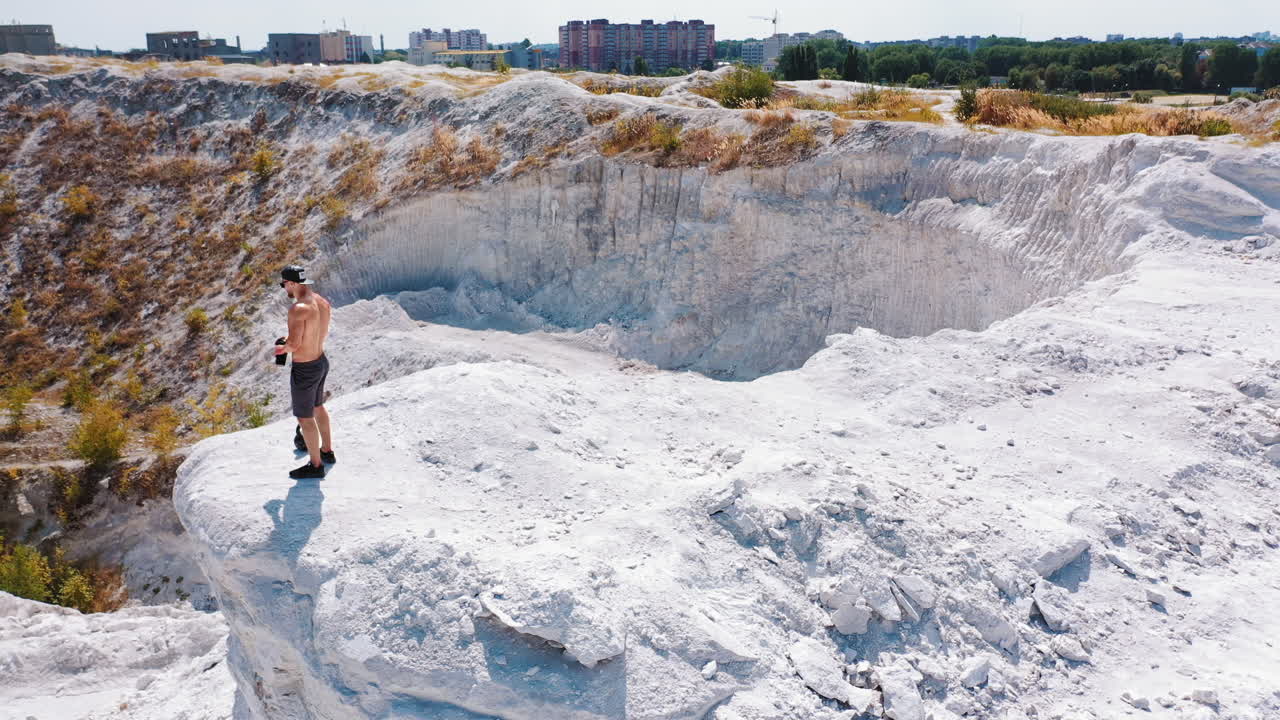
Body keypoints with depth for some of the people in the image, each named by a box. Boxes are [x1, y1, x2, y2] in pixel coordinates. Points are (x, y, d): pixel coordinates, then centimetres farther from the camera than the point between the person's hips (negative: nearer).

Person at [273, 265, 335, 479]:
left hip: (304, 370, -9)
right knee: (318, 407, 27)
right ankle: (327, 452, 43)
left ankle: (315, 465, 21)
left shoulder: (298, 308, -27)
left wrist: (281, 348, -7)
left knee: (305, 418, 8)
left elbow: (294, 343, -29)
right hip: (321, 361, 9)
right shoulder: (323, 302, 0)